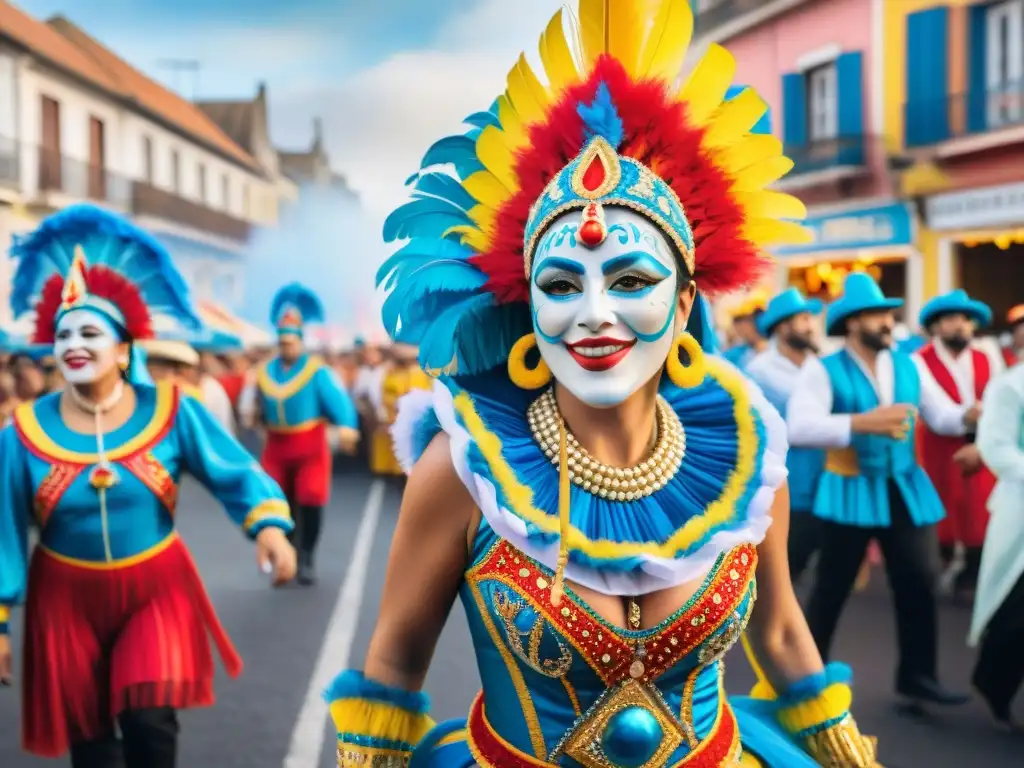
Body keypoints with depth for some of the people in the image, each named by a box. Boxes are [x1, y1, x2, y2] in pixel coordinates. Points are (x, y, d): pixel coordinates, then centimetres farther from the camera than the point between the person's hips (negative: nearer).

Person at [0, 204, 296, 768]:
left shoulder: (170, 411, -9)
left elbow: (234, 472, -8)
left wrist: (268, 524, -27)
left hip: (156, 589, -1)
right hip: (68, 599, 1)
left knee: (150, 721, -12)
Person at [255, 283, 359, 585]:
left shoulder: (317, 371, -10)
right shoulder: (265, 372, 4)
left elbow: (337, 399, -24)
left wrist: (346, 425, -40)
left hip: (310, 446, -4)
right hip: (277, 447, 4)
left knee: (310, 501, -7)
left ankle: (305, 560, 9)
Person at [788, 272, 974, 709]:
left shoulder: (908, 366, 7)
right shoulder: (823, 370, -12)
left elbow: (941, 415, 4)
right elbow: (799, 427, -27)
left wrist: (970, 416, -19)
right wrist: (861, 423, -39)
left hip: (905, 489, 5)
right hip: (851, 491, -4)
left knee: (920, 583, 3)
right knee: (832, 589, 7)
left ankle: (918, 678, 18)